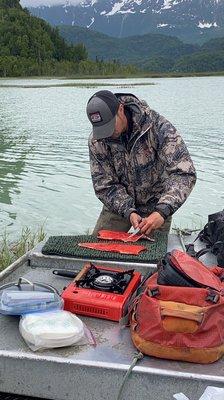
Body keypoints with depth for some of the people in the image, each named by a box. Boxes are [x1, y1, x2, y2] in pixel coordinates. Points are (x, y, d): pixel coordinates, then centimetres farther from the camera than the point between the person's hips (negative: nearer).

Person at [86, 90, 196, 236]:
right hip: (118, 206, 3)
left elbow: (184, 172, -32)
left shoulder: (156, 126, -26)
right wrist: (128, 212, -27)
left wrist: (162, 212, -43)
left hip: (156, 205, -2)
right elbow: (104, 186, -12)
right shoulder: (96, 141, -16)